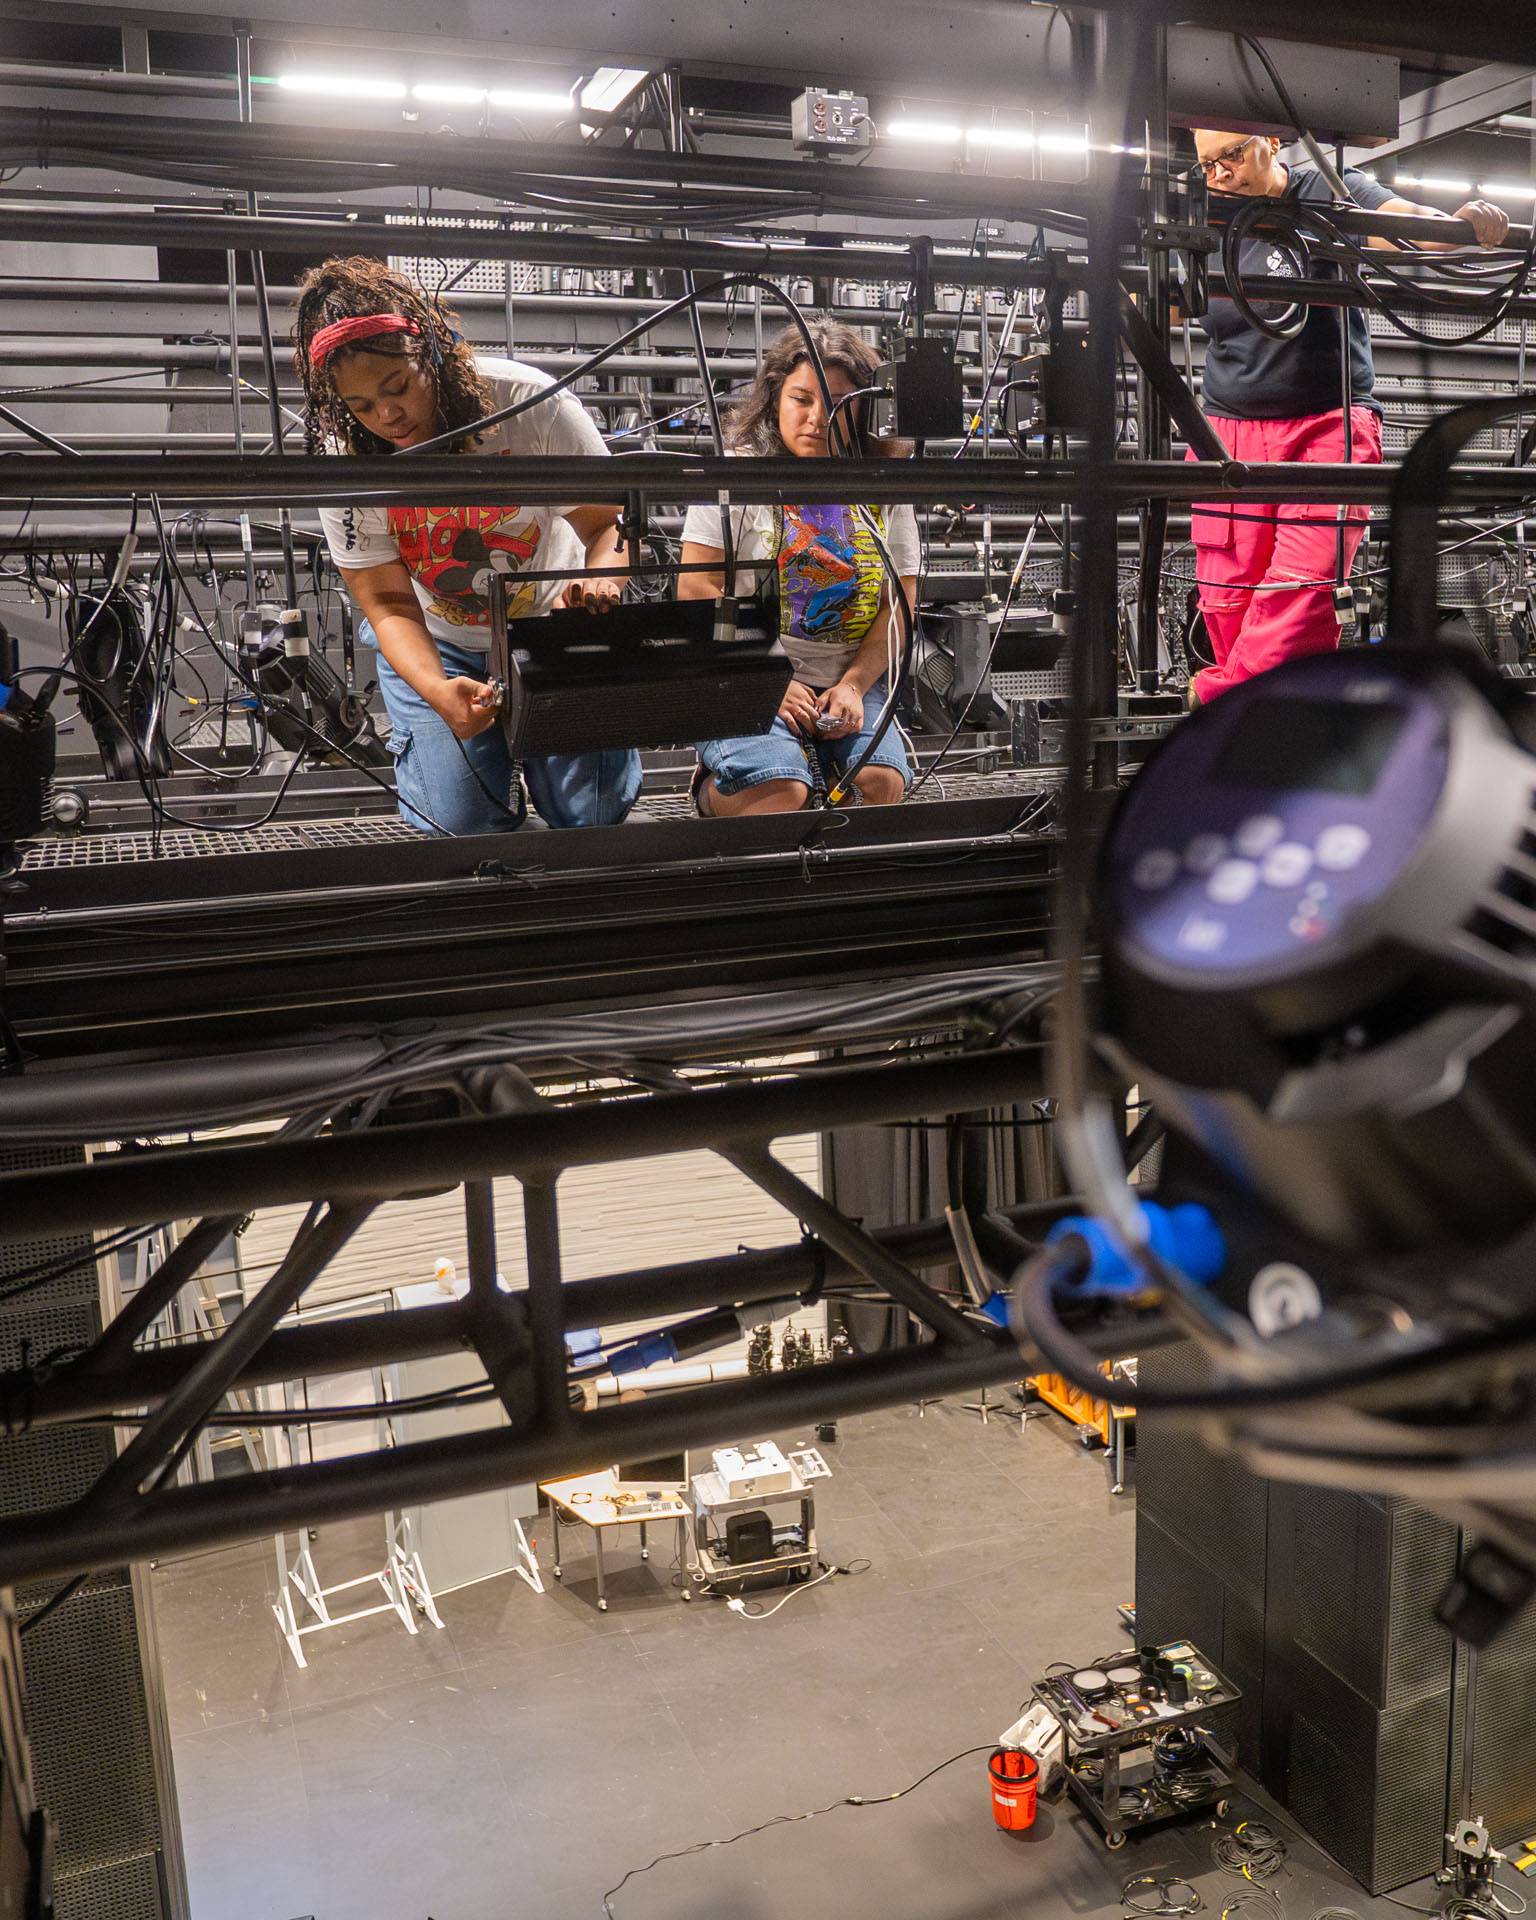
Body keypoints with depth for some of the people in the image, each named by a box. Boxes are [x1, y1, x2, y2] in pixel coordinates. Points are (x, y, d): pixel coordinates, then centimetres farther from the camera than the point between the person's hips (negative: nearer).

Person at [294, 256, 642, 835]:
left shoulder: (532, 403, -24)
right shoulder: (344, 462, -19)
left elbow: (609, 523, -16)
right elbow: (389, 605, -17)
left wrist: (597, 578, -41)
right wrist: (437, 691, -37)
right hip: (434, 643, 1)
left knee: (594, 815, -9)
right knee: (461, 826, -11)